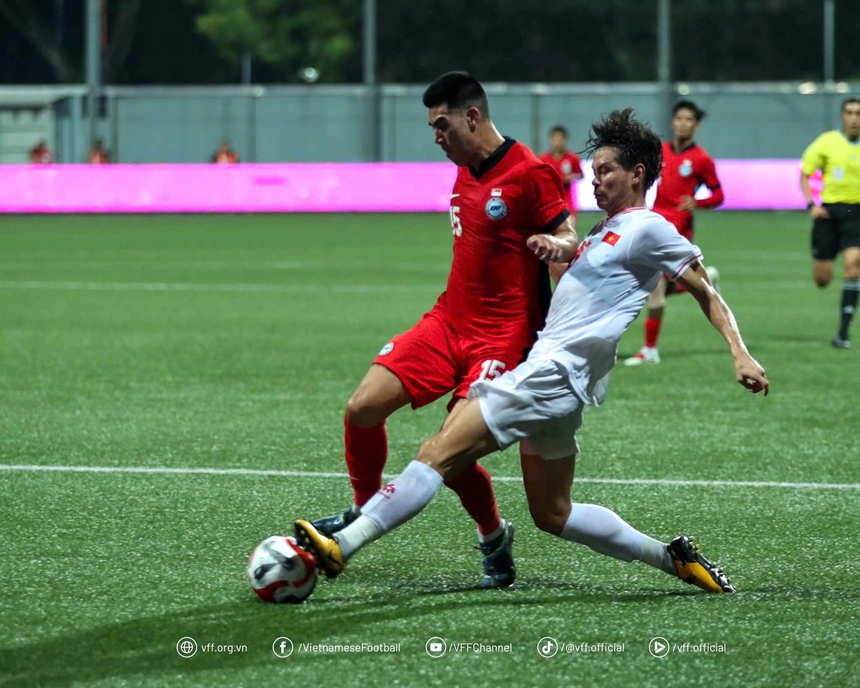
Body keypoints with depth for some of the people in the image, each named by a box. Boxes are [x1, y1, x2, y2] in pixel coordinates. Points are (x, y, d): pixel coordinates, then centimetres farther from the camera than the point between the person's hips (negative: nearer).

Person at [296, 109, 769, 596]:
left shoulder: (649, 229, -3)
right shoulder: (607, 231, 23)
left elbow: (708, 294, -2)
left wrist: (741, 355, -13)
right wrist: (552, 246, 2)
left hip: (557, 372, -10)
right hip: (549, 369, 10)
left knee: (440, 453, -16)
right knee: (552, 515, 14)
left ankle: (342, 546, -21)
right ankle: (674, 558, 17)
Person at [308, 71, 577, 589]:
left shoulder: (530, 173, -11)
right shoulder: (465, 172, 15)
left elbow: (570, 241, -14)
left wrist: (557, 244, -34)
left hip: (502, 335, -8)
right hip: (448, 322, 8)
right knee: (362, 409, -6)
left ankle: (494, 538, 9)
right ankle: (363, 513, 16)